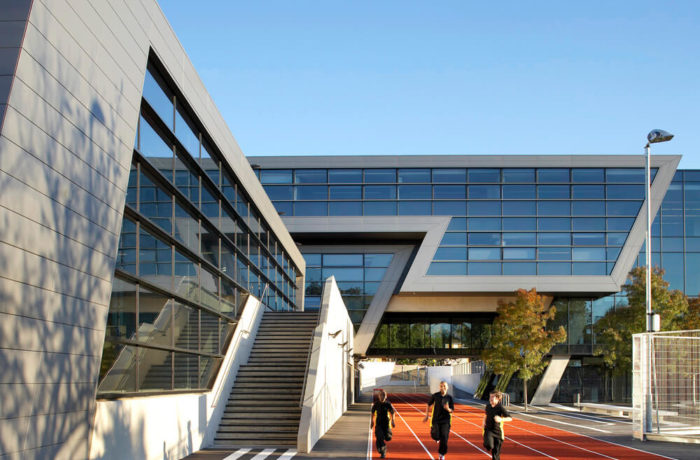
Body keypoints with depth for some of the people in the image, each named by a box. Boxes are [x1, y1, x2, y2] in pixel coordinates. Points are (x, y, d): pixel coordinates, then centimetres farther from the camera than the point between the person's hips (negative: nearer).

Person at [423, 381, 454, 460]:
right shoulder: (435, 395, -1)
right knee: (435, 435, -14)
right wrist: (427, 415, 11)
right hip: (436, 420, 0)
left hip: (445, 420, 0)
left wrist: (448, 409, -20)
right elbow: (429, 405, 13)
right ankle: (438, 439, 26)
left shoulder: (449, 398, 0)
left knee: (444, 437, -7)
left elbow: (452, 411, 4)